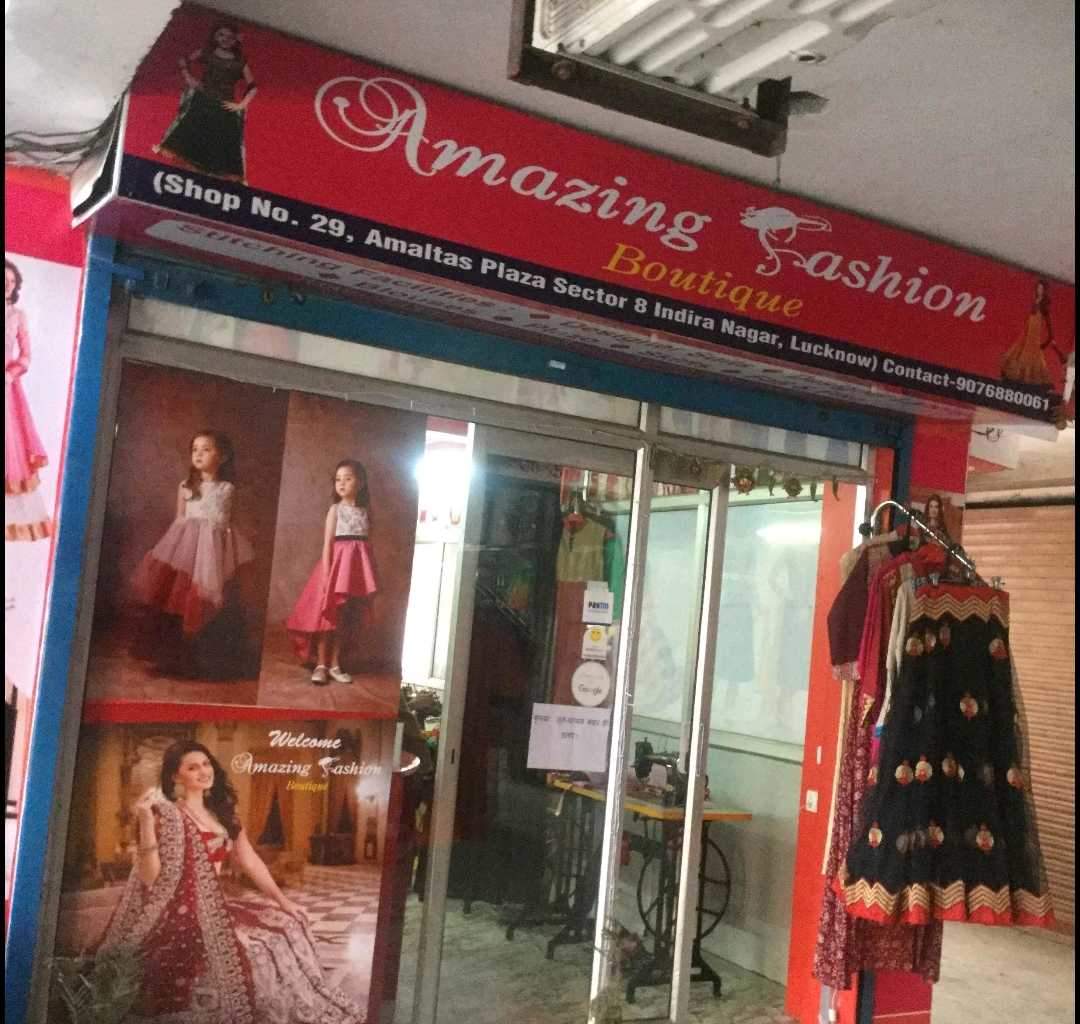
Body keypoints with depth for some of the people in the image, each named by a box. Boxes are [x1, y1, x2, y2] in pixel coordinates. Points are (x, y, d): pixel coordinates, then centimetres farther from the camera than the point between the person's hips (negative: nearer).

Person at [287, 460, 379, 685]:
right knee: (327, 614, -2)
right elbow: (327, 542, -6)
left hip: (358, 564, 3)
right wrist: (326, 572, -15)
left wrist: (370, 572, 7)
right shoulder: (335, 509, -2)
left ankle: (334, 664, 14)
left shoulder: (365, 510, 8)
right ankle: (321, 664, 4)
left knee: (347, 617, 6)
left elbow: (367, 541, 10)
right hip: (337, 563, -3)